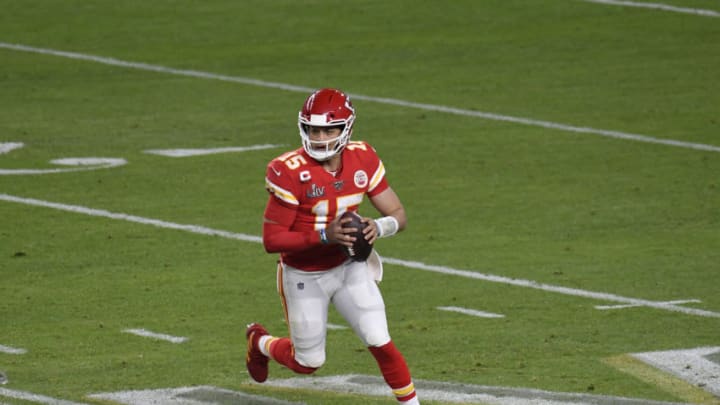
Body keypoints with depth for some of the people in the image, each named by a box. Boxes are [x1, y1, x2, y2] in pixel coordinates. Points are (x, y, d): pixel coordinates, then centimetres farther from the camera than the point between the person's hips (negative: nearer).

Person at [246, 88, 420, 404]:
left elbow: (398, 215, -5)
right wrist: (323, 236, -37)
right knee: (308, 363, 12)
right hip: (304, 277, -3)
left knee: (381, 344, -10)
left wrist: (379, 227, -29)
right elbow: (271, 240, -25)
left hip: (349, 268, 3)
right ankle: (260, 343, 44)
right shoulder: (290, 172, -26)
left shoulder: (362, 159, -11)